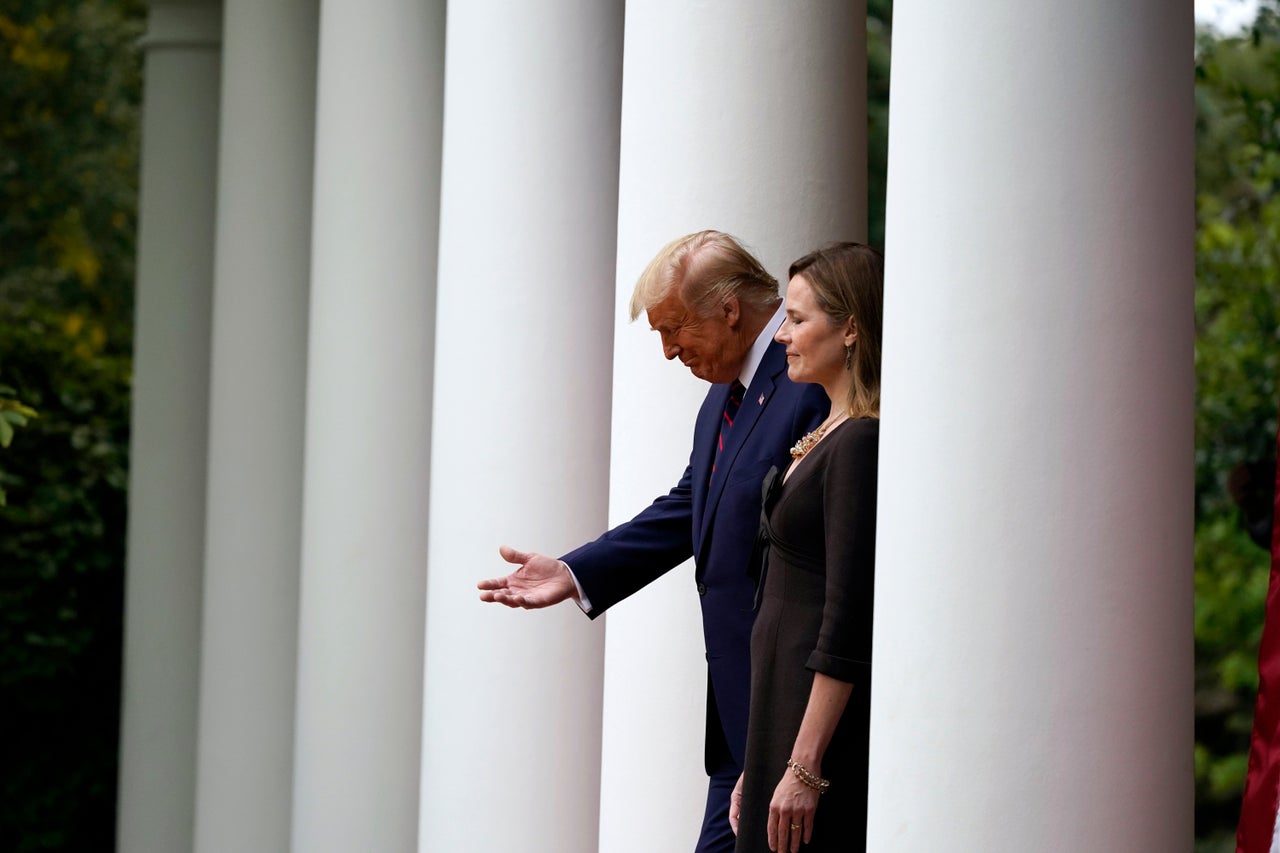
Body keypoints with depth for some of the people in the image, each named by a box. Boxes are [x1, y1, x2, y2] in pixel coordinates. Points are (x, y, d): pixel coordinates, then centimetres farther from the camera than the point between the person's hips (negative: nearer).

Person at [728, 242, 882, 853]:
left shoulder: (861, 444, -14)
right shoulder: (826, 434, 15)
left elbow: (848, 620, -19)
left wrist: (804, 768, -21)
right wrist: (759, 767, 19)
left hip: (828, 719, -9)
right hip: (781, 708, 9)